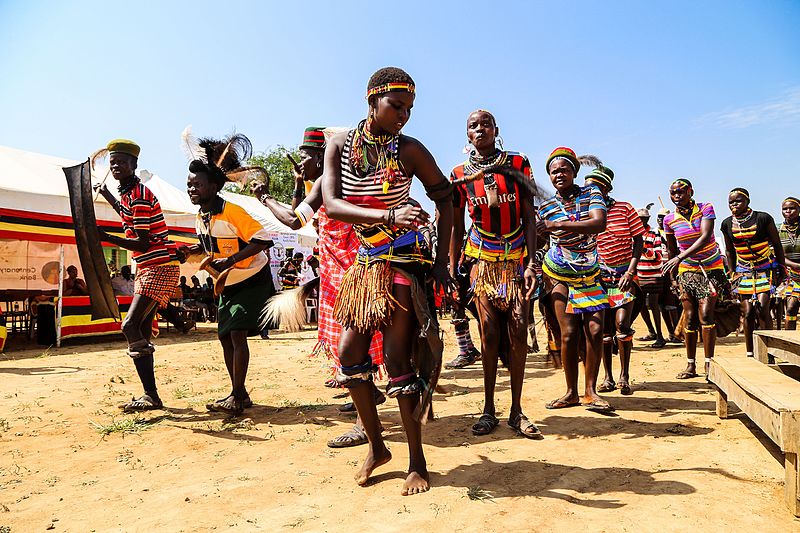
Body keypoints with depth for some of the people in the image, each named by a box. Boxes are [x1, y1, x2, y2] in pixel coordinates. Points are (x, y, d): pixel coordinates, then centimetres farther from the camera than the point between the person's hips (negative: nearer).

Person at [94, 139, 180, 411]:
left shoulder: (139, 196, -15)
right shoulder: (127, 193, 16)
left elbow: (143, 244, -20)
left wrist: (107, 238, -22)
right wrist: (107, 195, 43)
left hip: (160, 268, -11)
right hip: (146, 268, 11)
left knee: (131, 326, -17)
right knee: (141, 331, 8)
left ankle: (151, 396, -13)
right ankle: (150, 394, 14)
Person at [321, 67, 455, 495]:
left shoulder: (409, 149, -8)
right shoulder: (340, 145, -1)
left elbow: (446, 199, 1)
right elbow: (332, 205, -14)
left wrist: (441, 261, -5)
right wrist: (390, 216, -29)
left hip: (404, 263, -4)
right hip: (366, 262, 5)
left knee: (397, 360, -5)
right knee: (350, 354, 6)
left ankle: (417, 462, 13)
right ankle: (376, 447, 25)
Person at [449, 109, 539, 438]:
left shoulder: (517, 163, 2)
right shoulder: (461, 174, 5)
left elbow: (529, 217, -1)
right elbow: (456, 226, 9)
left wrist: (531, 263, -9)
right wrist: (452, 270, 5)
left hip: (517, 259, 0)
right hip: (482, 260, 0)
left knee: (518, 331, -3)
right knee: (489, 333, -1)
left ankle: (516, 410, 8)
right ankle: (489, 410, 10)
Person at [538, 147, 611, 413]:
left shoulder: (591, 193, 0)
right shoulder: (545, 207, 1)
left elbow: (600, 224, -18)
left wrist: (559, 225, -25)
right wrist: (544, 279, -6)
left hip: (590, 271, 1)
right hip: (560, 273, -1)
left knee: (595, 330, -7)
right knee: (568, 333, -6)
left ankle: (590, 392, 4)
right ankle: (571, 392, 6)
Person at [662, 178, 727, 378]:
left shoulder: (705, 209, -9)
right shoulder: (669, 220, -2)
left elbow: (706, 237, -23)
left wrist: (680, 257, -33)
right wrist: (673, 278, 11)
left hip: (711, 268, -2)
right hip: (687, 271, 2)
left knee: (705, 315, -13)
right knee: (690, 318, 0)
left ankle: (709, 363, -5)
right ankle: (691, 365, 7)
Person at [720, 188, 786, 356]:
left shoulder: (763, 218, -8)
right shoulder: (727, 224, 1)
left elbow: (777, 245, 0)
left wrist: (782, 269, 0)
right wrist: (733, 273, 13)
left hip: (766, 270, -3)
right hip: (744, 272, 3)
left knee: (762, 309, -15)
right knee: (748, 313, 0)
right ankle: (750, 354, 8)